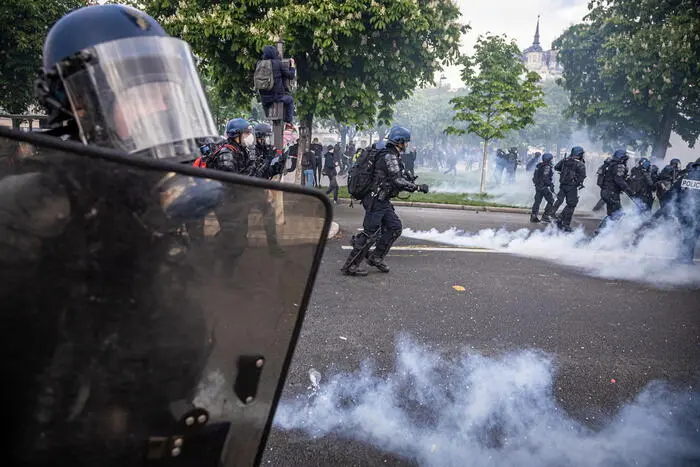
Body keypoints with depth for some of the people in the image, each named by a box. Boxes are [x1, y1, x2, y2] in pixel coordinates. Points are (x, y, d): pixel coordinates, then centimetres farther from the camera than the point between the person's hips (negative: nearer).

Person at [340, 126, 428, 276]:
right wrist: (417, 187, -19)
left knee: (395, 227, 11)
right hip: (376, 200, -10)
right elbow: (398, 181, -25)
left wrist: (410, 184, 13)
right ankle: (350, 266, 1)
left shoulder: (391, 155, 15)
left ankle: (376, 258, 18)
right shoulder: (390, 156, -17)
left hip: (383, 200, 10)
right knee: (370, 233, -6)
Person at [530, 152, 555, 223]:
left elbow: (534, 176, 16)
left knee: (537, 201, 11)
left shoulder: (539, 165, 11)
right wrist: (551, 185, -18)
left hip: (538, 186, 9)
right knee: (550, 201, 3)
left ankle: (533, 216, 9)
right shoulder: (547, 167, -15)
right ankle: (545, 216, 3)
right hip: (544, 187, -9)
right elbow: (545, 178, -22)